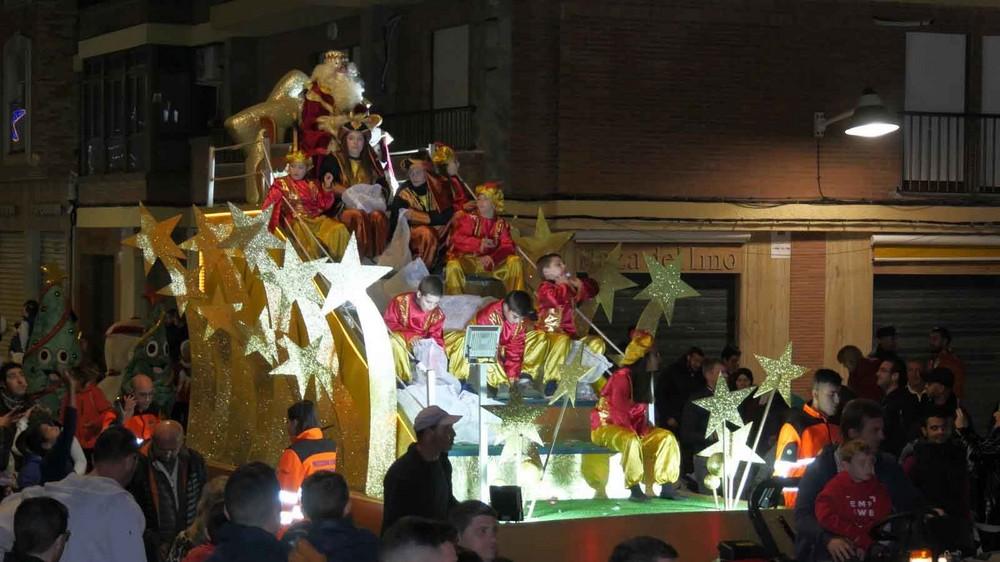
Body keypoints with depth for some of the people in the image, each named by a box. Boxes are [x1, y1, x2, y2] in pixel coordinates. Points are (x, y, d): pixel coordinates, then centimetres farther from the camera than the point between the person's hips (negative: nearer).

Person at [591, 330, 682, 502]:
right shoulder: (622, 377, -19)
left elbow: (642, 410, 7)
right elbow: (619, 411, -23)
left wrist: (643, 430, -9)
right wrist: (632, 432, -24)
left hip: (633, 429, 9)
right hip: (607, 427, -9)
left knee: (667, 437, -3)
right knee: (631, 441, -39)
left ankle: (666, 486, -8)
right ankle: (634, 489, -33)